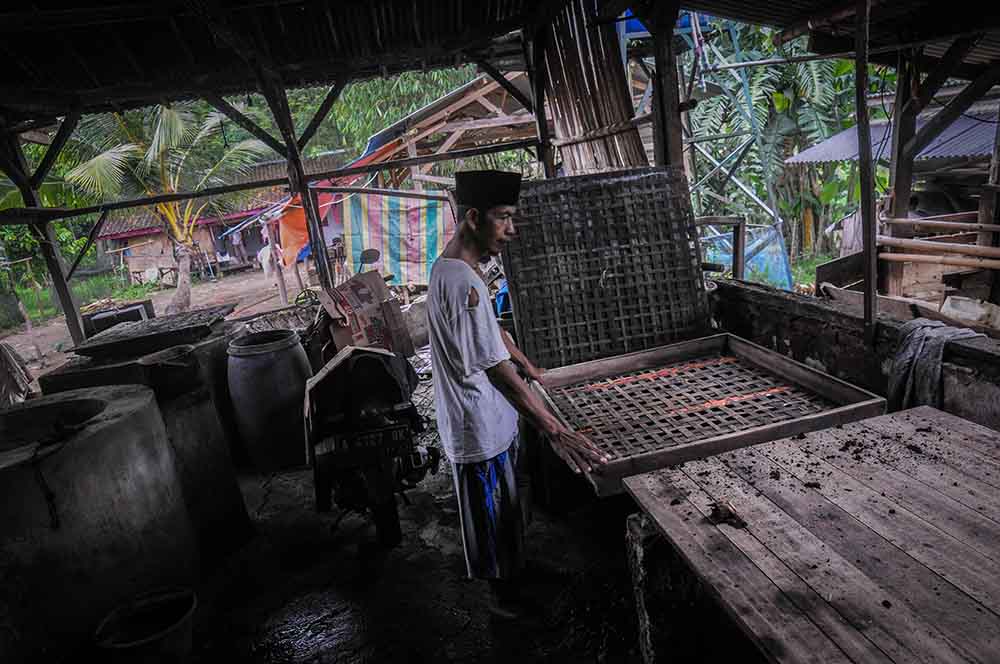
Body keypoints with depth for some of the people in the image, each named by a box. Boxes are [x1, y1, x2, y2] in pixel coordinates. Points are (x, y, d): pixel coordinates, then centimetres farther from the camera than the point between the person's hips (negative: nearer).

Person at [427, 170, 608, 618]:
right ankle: (504, 596, 33)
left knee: (502, 507, 26)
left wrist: (530, 367, 30)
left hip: (491, 414, 10)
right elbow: (498, 370, -33)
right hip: (480, 425, -10)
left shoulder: (452, 266, 5)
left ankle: (510, 574, 47)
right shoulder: (463, 281, -29)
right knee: (494, 513, 11)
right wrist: (556, 432, -34)